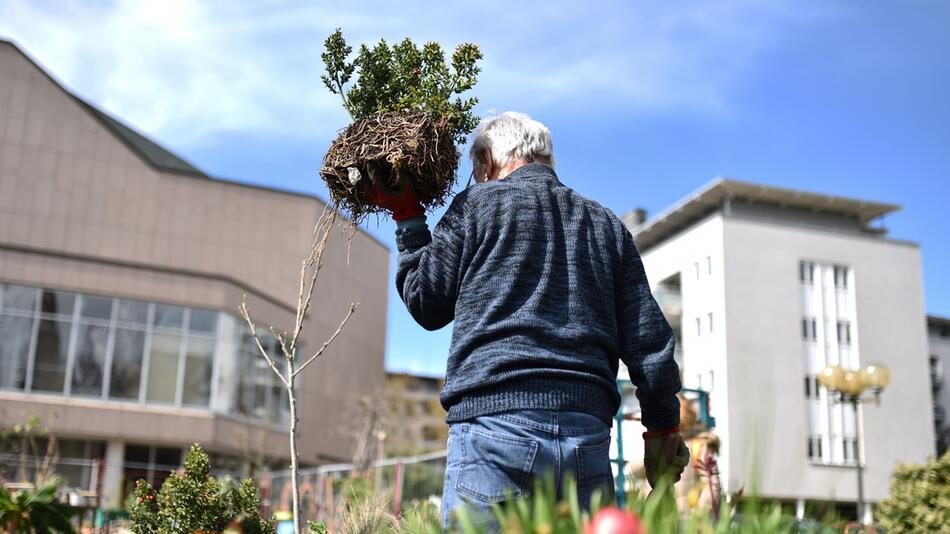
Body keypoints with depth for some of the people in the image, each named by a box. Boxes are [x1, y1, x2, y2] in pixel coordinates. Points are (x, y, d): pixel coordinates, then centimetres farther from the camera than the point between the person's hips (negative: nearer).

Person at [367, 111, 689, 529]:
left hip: (493, 423, -4)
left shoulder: (476, 204, 8)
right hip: (587, 432, 5)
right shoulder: (606, 224, 21)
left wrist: (407, 219, 24)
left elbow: (427, 306, 12)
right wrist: (663, 428, 19)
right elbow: (648, 337, 14)